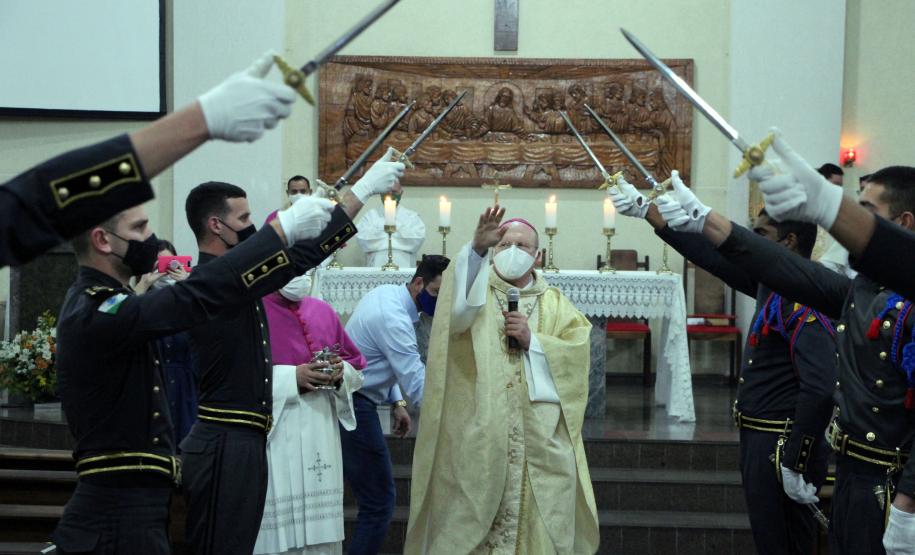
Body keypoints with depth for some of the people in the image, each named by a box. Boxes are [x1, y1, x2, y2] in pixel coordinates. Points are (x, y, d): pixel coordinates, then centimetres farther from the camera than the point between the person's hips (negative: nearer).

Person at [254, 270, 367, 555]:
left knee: (321, 530, 6)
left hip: (322, 438, 5)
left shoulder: (324, 312, 13)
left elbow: (357, 367, 19)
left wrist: (341, 373, -4)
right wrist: (293, 377, -18)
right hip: (275, 439, -5)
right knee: (278, 525, -6)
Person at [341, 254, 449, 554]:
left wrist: (397, 401, 12)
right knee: (379, 500, -6)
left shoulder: (385, 293, 7)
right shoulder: (393, 319, -23)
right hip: (354, 406, -10)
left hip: (344, 397, 10)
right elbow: (418, 383, -27)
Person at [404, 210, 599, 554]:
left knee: (538, 522, 1)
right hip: (478, 434, -2)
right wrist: (477, 247, -30)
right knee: (469, 519, -4)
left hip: (541, 438, 2)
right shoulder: (476, 289, 8)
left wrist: (533, 340, -10)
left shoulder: (556, 304, 16)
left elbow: (578, 355, 3)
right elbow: (456, 310, -17)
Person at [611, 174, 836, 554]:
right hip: (759, 438, 9)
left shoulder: (807, 300, -19)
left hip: (780, 447, -9)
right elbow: (715, 257, 16)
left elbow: (819, 390, -28)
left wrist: (795, 464, -25)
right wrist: (647, 211, 16)